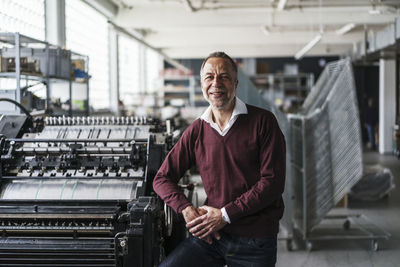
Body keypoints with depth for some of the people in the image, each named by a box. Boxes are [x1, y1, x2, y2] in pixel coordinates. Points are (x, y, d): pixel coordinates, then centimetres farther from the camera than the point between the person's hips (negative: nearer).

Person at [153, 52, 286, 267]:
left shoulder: (262, 121, -3)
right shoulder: (196, 132, 7)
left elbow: (273, 182, -9)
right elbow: (162, 178, 9)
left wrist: (225, 215, -13)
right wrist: (187, 210, -10)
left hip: (255, 241, -2)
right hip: (210, 234, 3)